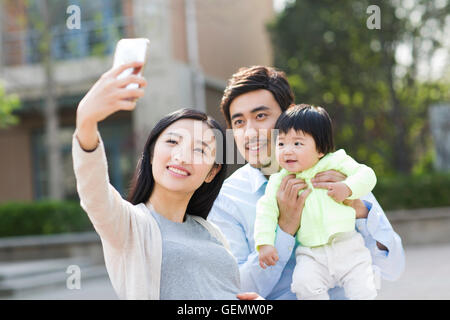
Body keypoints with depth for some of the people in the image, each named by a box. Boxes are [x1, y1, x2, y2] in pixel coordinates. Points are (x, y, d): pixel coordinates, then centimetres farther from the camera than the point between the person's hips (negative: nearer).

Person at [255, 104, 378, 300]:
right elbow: (266, 210, 4)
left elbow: (366, 175, 3)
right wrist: (264, 243, -8)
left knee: (363, 291, -14)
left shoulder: (335, 162, 2)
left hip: (348, 248, -1)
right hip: (311, 255, 1)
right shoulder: (279, 181, 5)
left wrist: (348, 188, -16)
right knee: (304, 284, -26)